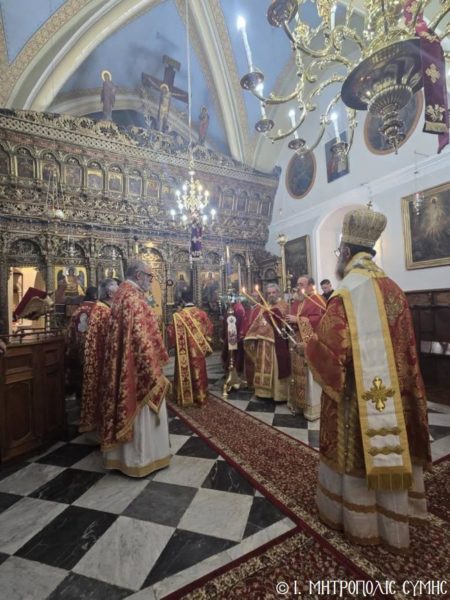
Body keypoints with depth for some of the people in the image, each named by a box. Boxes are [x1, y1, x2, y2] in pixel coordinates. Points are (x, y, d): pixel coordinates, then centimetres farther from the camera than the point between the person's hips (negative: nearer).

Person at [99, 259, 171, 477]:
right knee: (140, 414, 4)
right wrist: (153, 372, -18)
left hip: (123, 366, 11)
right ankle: (139, 458, 19)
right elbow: (141, 338, -24)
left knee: (128, 407, 19)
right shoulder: (133, 298, -19)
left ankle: (121, 455, 33)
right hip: (137, 366, -11)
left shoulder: (122, 294, 13)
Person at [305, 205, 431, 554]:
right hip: (392, 388, 7)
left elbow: (327, 347, -24)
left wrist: (309, 343, -4)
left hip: (356, 392, -6)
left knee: (357, 451, 11)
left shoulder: (346, 294, -19)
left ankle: (359, 520, 31)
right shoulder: (393, 289, 3)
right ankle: (392, 521, 37)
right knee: (388, 446, 19)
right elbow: (405, 345, 10)